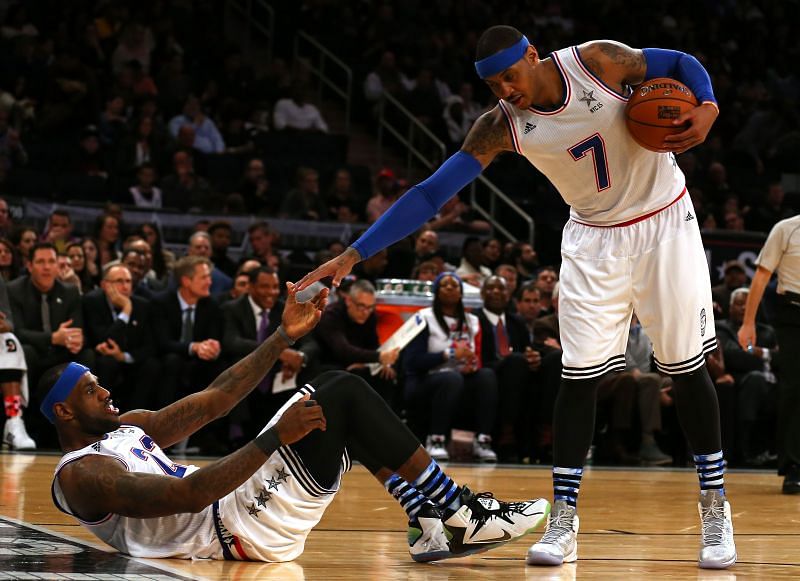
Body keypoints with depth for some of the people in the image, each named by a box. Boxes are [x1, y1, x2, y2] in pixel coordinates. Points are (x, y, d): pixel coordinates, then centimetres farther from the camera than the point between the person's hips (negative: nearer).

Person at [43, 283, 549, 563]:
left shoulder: (127, 427, 20)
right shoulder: (81, 475, -12)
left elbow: (213, 401, 16)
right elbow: (186, 495, -26)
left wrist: (286, 335, 9)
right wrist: (275, 438, -29)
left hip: (249, 507, 10)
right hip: (243, 528, -10)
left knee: (337, 390, 8)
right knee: (346, 395, -11)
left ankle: (429, 521, 2)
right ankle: (465, 514, -7)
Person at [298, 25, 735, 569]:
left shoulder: (597, 60, -19)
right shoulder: (501, 126, -14)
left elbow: (681, 64, -4)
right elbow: (431, 193, -18)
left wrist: (707, 107, -27)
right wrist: (353, 254, -25)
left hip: (664, 222, -2)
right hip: (595, 238, 2)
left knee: (687, 368, 0)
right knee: (579, 375, -6)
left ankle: (716, 506, 12)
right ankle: (564, 520, 1)